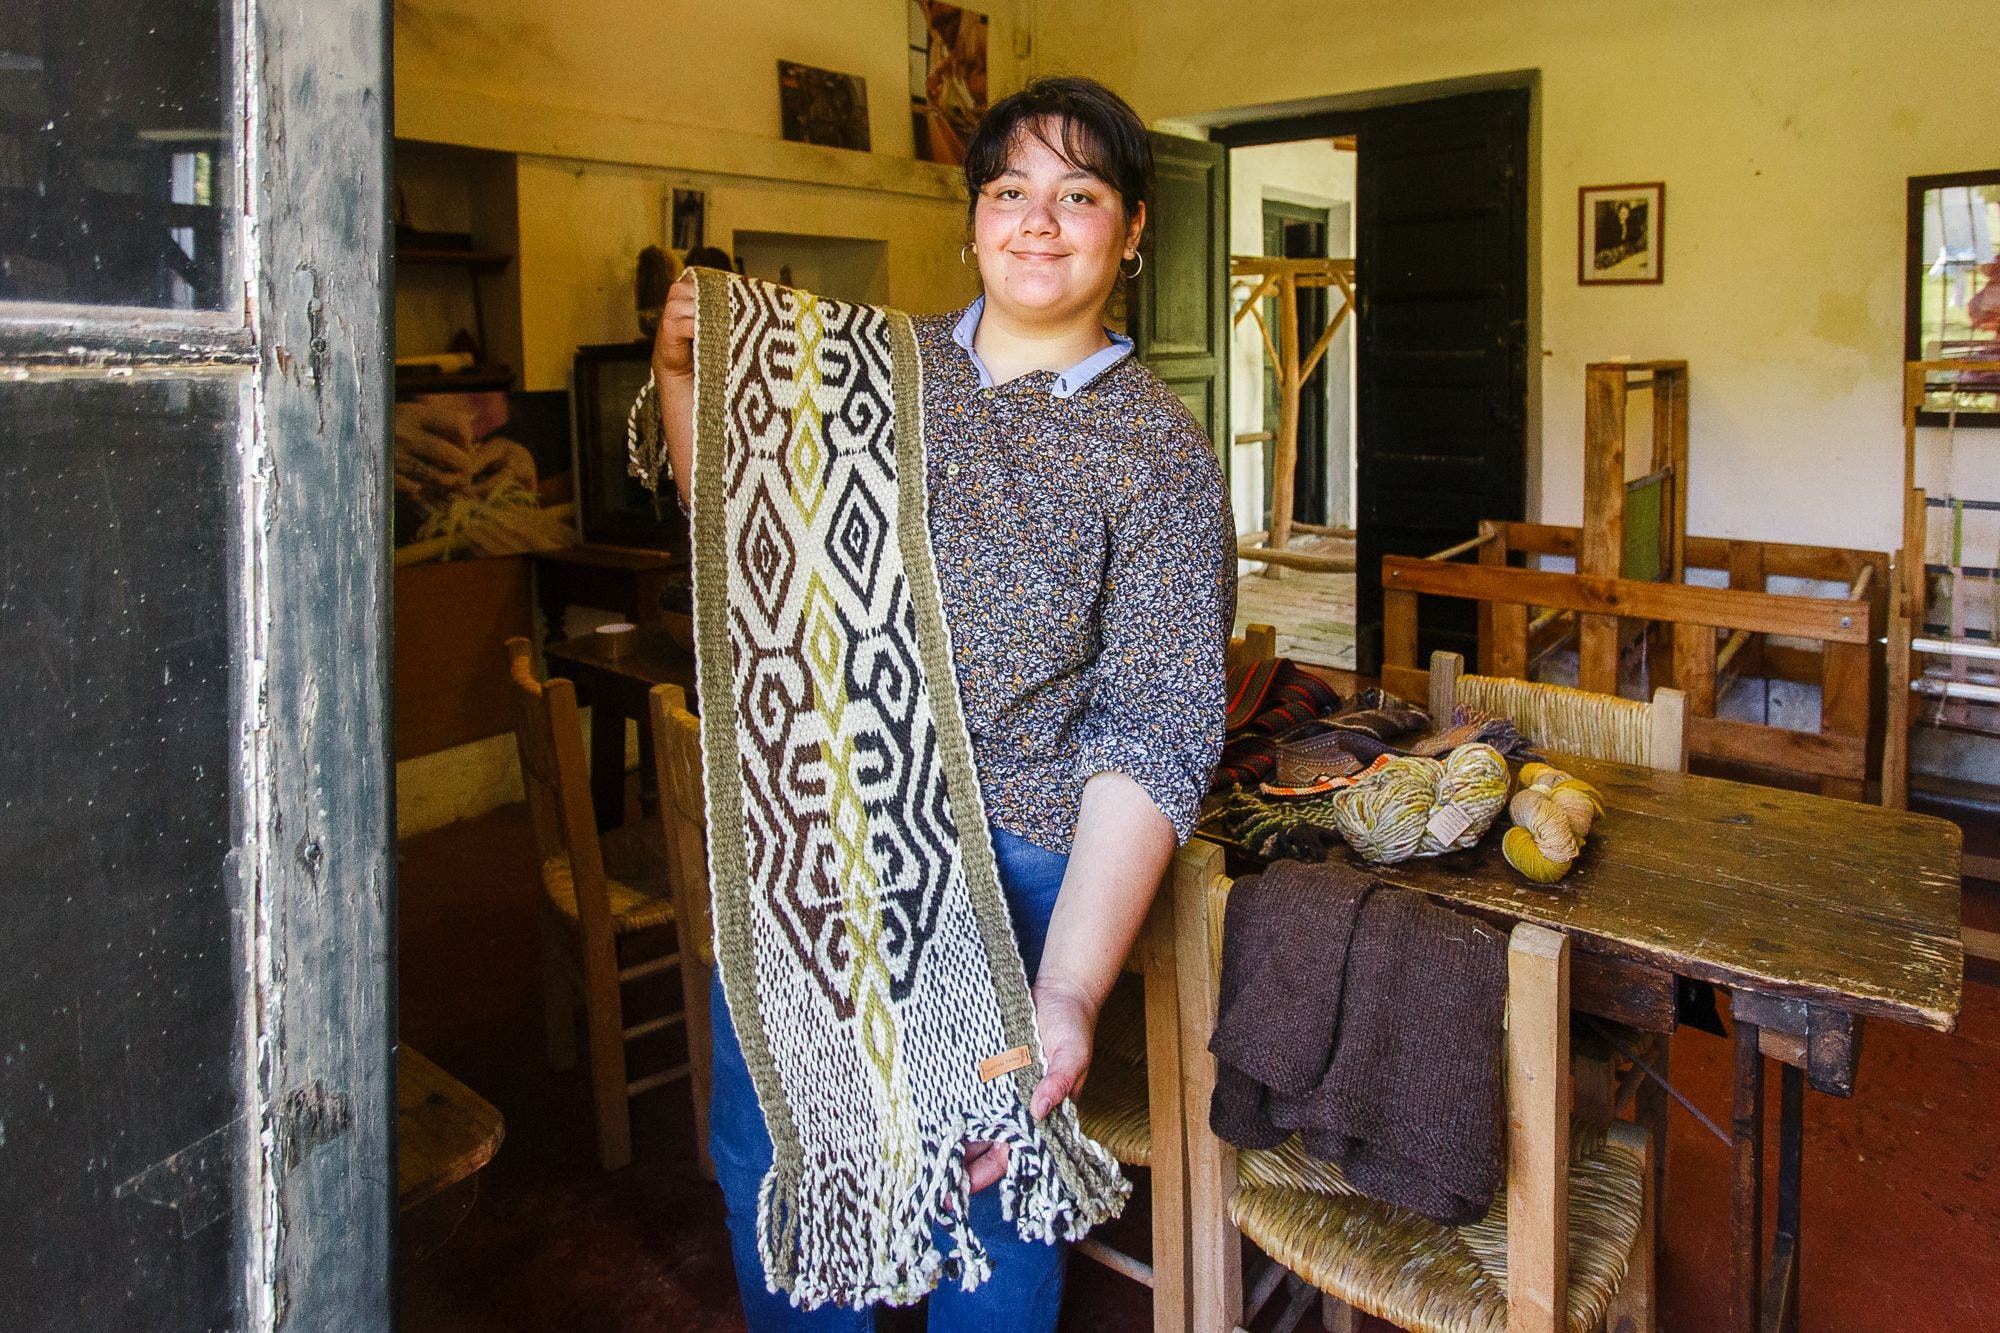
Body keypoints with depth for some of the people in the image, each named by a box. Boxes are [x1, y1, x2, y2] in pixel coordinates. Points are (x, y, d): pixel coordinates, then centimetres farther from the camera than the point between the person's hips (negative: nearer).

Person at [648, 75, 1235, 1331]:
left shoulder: (1160, 454, -9)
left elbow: (1154, 735, -16)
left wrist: (1071, 990, -26)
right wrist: (682, 372, 1)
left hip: (1000, 879, -4)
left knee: (976, 1204, 13)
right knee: (761, 1154, 21)